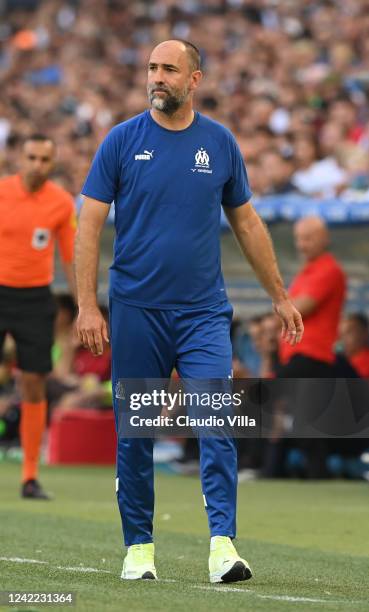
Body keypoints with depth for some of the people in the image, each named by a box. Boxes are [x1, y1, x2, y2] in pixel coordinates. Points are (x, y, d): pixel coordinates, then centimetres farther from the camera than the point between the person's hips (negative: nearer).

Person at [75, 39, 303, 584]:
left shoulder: (220, 143, 5)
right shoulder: (122, 141, 0)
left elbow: (246, 223, 15)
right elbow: (90, 223, -1)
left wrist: (280, 297, 15)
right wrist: (87, 305, -10)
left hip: (203, 313, 1)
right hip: (135, 310, 0)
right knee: (134, 434, 5)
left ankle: (223, 545, -15)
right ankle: (139, 547, 15)